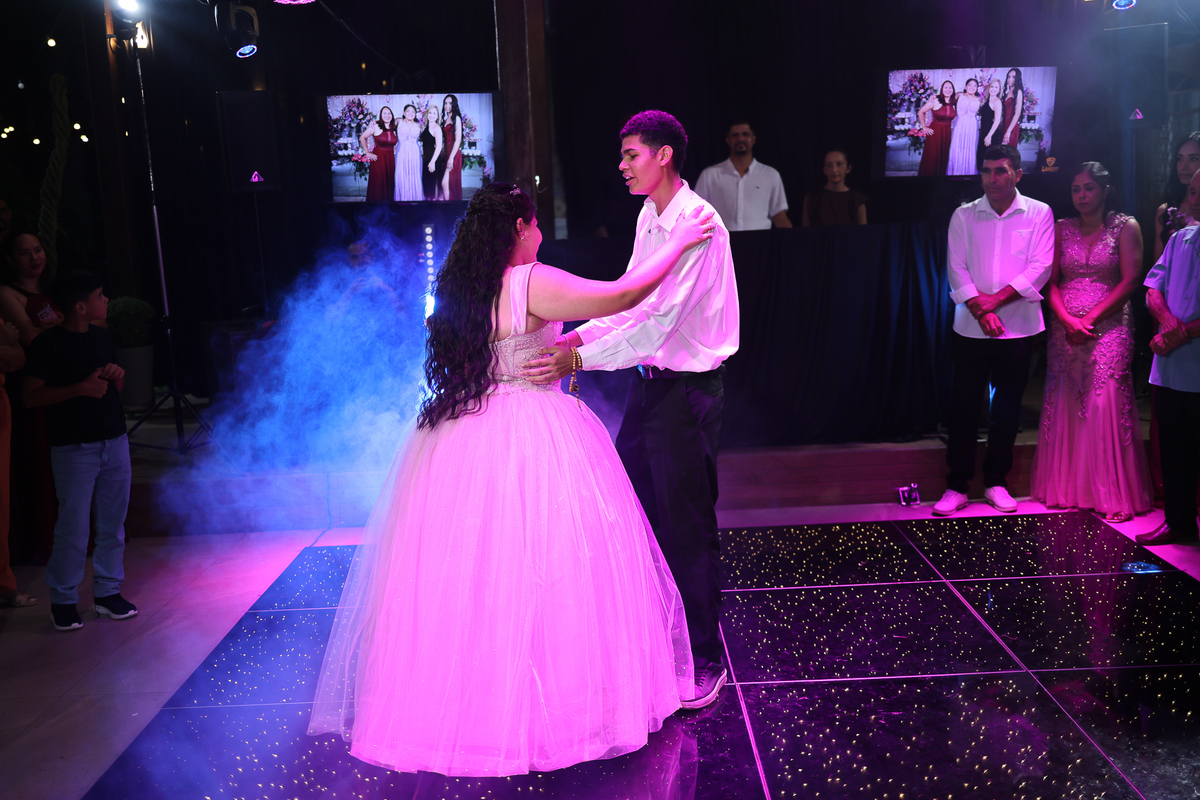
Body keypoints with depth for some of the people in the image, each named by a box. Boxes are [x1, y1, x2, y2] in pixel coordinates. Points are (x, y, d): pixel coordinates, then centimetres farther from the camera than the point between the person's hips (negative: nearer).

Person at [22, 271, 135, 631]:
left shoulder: (102, 337, 10)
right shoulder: (49, 344, -10)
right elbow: (30, 396, -12)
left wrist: (117, 375, -2)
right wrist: (80, 388, -20)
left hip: (115, 441, 6)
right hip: (74, 449, -6)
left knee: (113, 521, 10)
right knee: (73, 527, -3)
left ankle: (108, 592, 23)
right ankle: (63, 600, 12)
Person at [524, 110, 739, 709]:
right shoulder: (650, 216, 11)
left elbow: (657, 316, -24)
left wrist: (578, 360, -24)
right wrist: (577, 335, 3)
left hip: (687, 389, -9)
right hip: (650, 383, 9)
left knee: (687, 526, -1)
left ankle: (704, 660, 16)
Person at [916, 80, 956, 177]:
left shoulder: (954, 102, 4)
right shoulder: (935, 99, -9)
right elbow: (920, 112, -4)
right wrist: (924, 127, -5)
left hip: (947, 133, 4)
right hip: (934, 132, -4)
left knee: (943, 158, 7)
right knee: (931, 158, -2)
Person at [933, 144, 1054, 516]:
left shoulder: (1039, 213, 3)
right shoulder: (964, 216, 6)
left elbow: (1040, 268, -5)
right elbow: (957, 268, -1)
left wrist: (997, 298, -13)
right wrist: (980, 310, -13)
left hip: (1018, 329, 0)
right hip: (970, 328, 0)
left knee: (1007, 410, 7)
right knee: (963, 407, 1)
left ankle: (996, 483, 19)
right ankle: (957, 486, 8)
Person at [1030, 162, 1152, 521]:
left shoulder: (1125, 227, 2)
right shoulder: (1062, 229, 11)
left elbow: (1130, 280, -5)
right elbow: (1051, 282, 6)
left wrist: (1090, 319, -13)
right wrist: (1068, 321, -10)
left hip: (1109, 328, -3)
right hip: (1065, 329, 3)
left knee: (1107, 408, -6)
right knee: (1066, 408, 4)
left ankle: (1114, 495, 0)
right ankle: (1067, 488, 14)